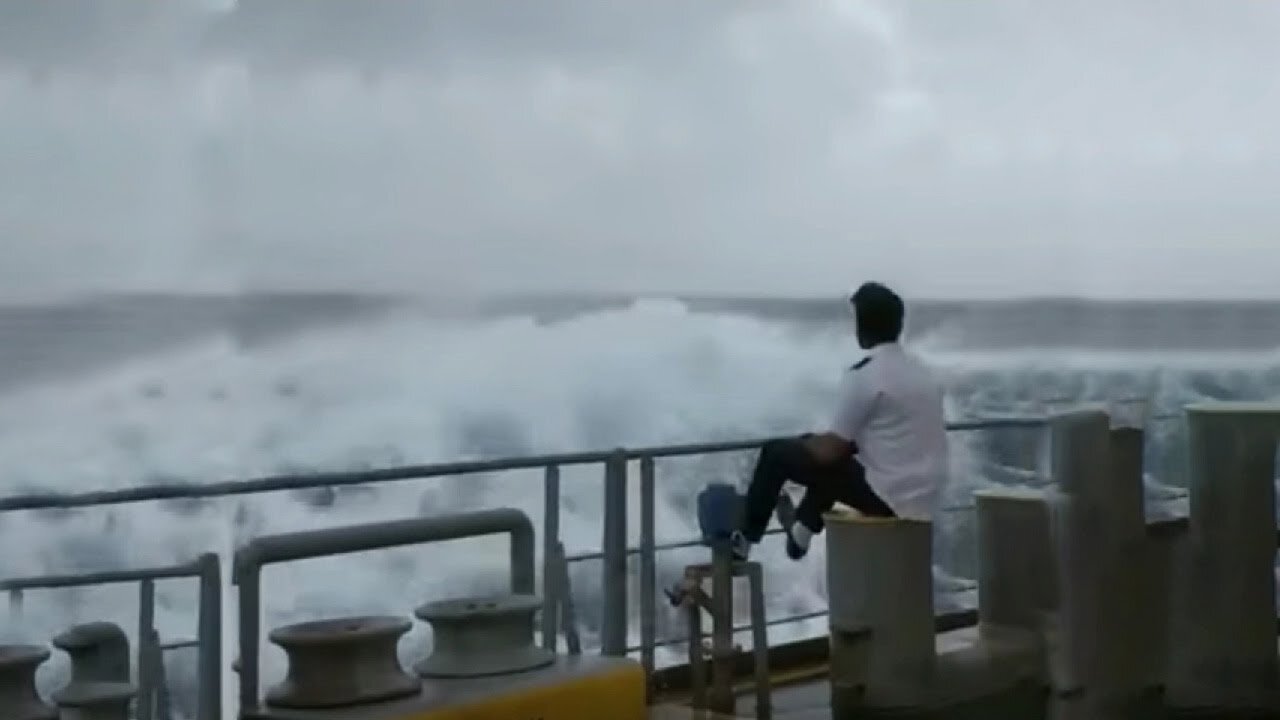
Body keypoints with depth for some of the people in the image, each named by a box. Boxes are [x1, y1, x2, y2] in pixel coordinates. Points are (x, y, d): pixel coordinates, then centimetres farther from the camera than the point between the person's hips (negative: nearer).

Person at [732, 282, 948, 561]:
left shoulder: (865, 375, -15)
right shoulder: (921, 371, 10)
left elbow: (830, 451, -12)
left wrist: (805, 441, 11)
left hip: (888, 497, -8)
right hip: (921, 499, 8)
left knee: (777, 452, 7)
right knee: (835, 453, 34)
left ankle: (745, 540, 22)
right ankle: (802, 532, 45)